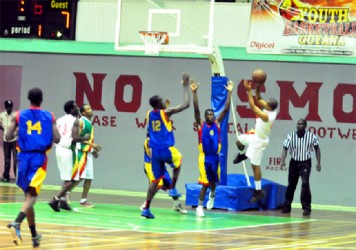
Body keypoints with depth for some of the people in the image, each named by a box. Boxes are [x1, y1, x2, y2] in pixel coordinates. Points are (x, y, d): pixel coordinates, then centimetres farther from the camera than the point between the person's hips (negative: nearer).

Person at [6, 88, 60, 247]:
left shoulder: (18, 116, 3)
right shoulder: (49, 117, 2)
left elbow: (8, 137, -2)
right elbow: (56, 139, -3)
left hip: (24, 157, 2)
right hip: (39, 158, -2)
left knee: (29, 195, 15)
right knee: (31, 196, -9)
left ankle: (34, 235, 21)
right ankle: (16, 224, -35)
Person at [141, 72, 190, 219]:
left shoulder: (149, 114, 9)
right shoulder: (166, 112, -8)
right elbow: (186, 104, -7)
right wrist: (186, 87, 0)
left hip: (155, 151, 5)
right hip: (167, 150, -5)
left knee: (155, 180, 7)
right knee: (178, 163, 29)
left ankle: (146, 208, -2)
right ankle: (172, 189, 19)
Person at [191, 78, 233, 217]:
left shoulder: (217, 123, 6)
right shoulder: (201, 125, -2)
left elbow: (226, 109, 2)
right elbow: (196, 109, -13)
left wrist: (229, 92, -4)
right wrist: (194, 93, -22)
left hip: (215, 157, 4)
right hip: (204, 157, -4)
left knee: (213, 181, 16)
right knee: (205, 183, -6)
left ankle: (212, 195, 48)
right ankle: (199, 207, 3)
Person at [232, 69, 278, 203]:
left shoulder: (266, 115, -34)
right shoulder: (270, 109, -8)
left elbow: (253, 106, -33)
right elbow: (258, 100, 5)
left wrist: (249, 90, -30)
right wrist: (257, 88, -8)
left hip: (259, 141, -9)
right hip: (256, 136, 9)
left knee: (255, 166, -2)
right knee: (239, 140, 26)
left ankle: (258, 191, 5)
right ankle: (242, 155, 54)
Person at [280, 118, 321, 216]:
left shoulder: (311, 136, -8)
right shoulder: (291, 136, -7)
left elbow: (317, 149, 5)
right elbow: (285, 148, -7)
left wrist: (318, 162, 1)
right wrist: (283, 160, -22)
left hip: (305, 164, -2)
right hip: (294, 163, 2)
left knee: (305, 184, -17)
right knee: (291, 185, 11)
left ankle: (307, 207, -10)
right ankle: (287, 206, 26)